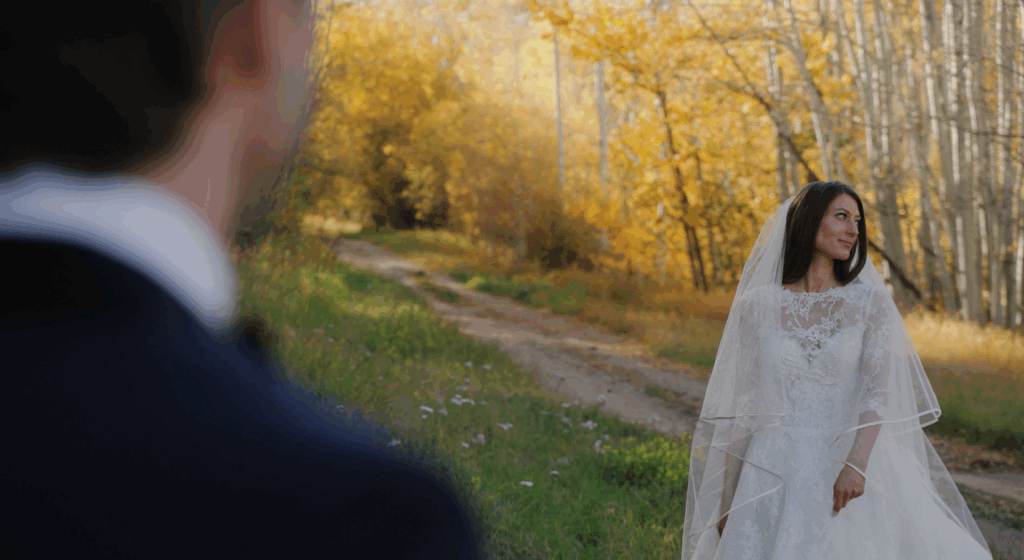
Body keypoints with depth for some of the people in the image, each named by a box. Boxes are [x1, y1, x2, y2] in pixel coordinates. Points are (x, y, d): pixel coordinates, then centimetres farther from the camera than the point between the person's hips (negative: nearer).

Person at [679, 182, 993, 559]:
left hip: (850, 472, 0)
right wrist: (726, 499, 5)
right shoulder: (757, 305, 3)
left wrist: (856, 464, -25)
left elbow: (878, 391, -8)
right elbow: (738, 405, 6)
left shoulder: (870, 302, 4)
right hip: (776, 474, 0)